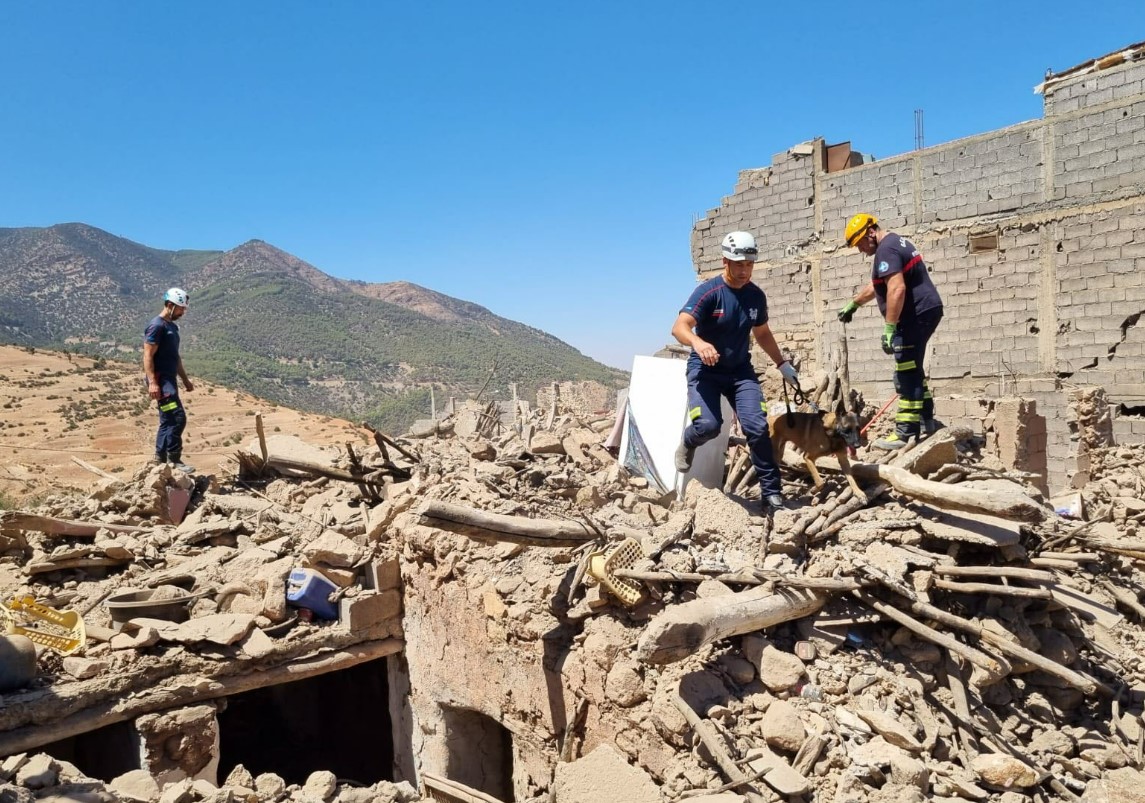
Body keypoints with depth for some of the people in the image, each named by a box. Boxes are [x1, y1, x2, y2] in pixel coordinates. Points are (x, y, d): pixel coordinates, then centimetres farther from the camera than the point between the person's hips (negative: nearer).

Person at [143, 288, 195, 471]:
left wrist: (185, 379, 24)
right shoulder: (156, 326, -12)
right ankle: (173, 459, -9)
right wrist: (152, 382, -24)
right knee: (177, 417, -15)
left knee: (168, 420, 12)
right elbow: (148, 356, -17)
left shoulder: (172, 326, 17)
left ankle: (160, 459, 19)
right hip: (161, 380, -10)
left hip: (170, 379, 10)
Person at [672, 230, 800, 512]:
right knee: (708, 425, -24)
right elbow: (679, 327, -28)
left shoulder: (756, 296, 0)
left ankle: (772, 494, -4)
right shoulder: (709, 291, -16)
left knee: (757, 426, -14)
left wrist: (782, 364, 13)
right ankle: (687, 444, 15)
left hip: (740, 370, 4)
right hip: (705, 369, -4)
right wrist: (698, 343, -49)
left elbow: (762, 333, 18)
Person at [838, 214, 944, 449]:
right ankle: (925, 420, 27)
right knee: (912, 369, 20)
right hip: (925, 311, 11)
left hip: (916, 314, -11)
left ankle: (906, 432, -8)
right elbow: (875, 286, 32)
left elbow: (896, 289, -27)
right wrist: (853, 304, 41)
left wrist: (889, 328, -27)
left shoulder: (886, 249, -15)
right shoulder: (895, 242, 20)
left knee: (906, 374, -9)